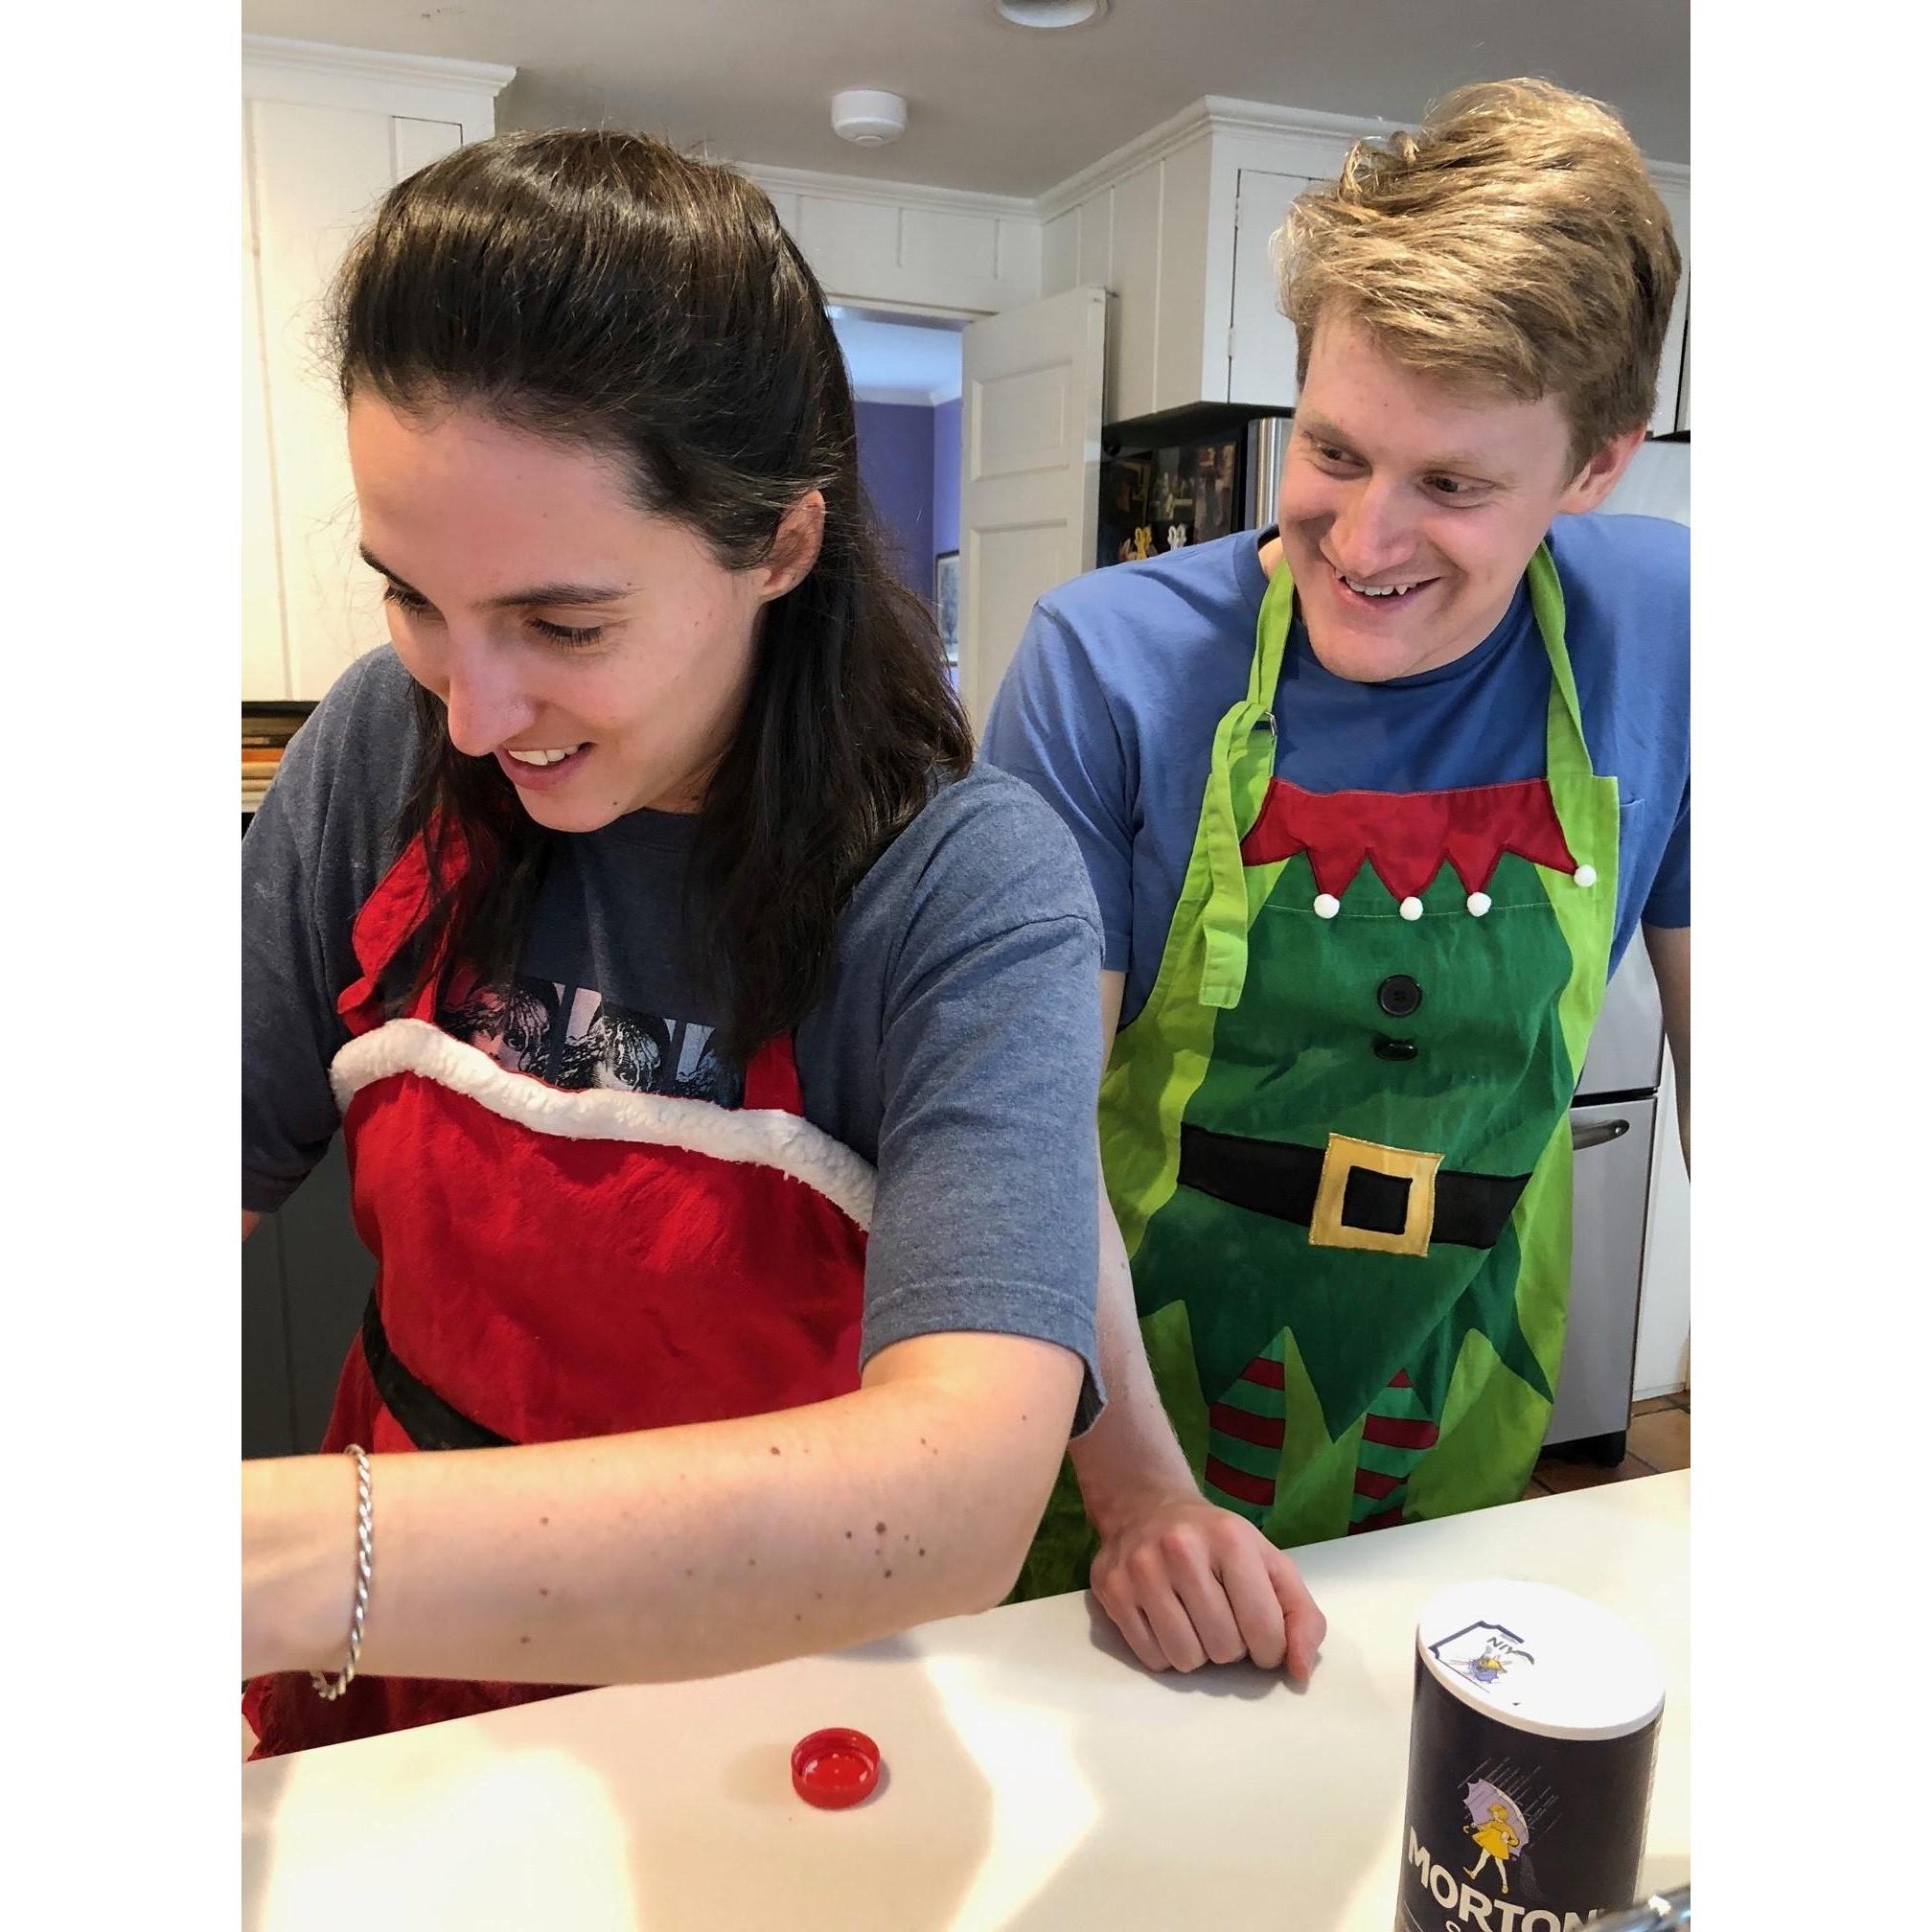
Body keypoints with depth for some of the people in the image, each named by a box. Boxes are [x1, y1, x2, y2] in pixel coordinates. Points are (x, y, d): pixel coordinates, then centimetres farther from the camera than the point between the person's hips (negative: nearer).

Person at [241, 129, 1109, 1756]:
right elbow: (239, 1151, -3)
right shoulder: (388, 750, -9)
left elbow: (964, 1486, -33)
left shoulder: (969, 891, -22)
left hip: (768, 1703, -2)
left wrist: (294, 1561, -42)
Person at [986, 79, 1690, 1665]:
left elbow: (1716, 1029, 0)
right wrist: (1134, 1487, -24)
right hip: (1126, 1408, -1)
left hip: (1459, 1439, 3)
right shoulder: (1109, 662, -18)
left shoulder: (1662, 632, -10)